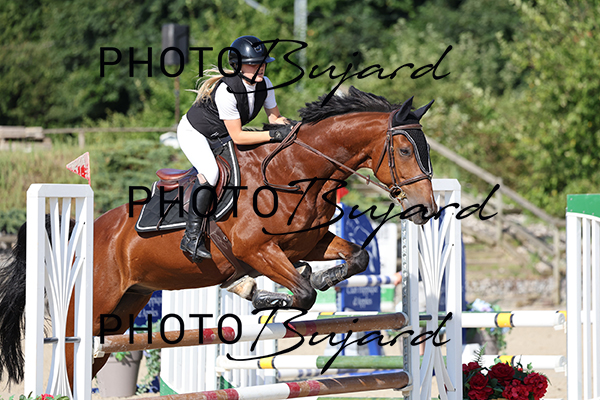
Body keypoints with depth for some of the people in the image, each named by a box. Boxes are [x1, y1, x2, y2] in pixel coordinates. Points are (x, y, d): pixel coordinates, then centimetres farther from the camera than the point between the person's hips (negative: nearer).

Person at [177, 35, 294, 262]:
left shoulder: (264, 84, -14)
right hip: (193, 133, -9)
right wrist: (274, 135, -36)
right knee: (210, 172, -31)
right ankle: (192, 236, -26)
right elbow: (237, 136, -32)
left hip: (219, 138, 9)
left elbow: (274, 117, 0)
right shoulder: (226, 90, -35)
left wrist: (283, 124, -23)